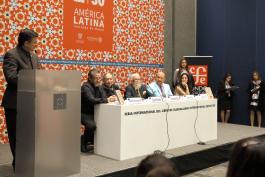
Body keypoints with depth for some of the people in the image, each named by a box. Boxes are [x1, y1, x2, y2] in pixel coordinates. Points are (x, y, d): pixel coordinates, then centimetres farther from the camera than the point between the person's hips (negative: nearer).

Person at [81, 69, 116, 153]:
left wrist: (110, 98, -25)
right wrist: (107, 100, -35)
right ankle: (83, 144, -5)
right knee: (92, 125, -33)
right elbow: (92, 100, -33)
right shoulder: (86, 87, -19)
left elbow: (104, 97, -2)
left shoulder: (99, 86, 7)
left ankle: (93, 140, 15)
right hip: (84, 113, -8)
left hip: (94, 113, 8)